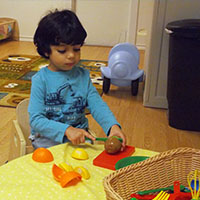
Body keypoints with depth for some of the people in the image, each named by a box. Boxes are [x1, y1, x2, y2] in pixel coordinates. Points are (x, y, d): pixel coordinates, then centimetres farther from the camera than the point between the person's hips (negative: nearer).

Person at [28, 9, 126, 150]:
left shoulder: (83, 76, 2)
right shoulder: (41, 80, -12)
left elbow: (97, 105, -7)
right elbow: (36, 120, -17)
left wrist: (113, 125, -27)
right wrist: (66, 130, -31)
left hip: (80, 134, 4)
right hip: (48, 137, -4)